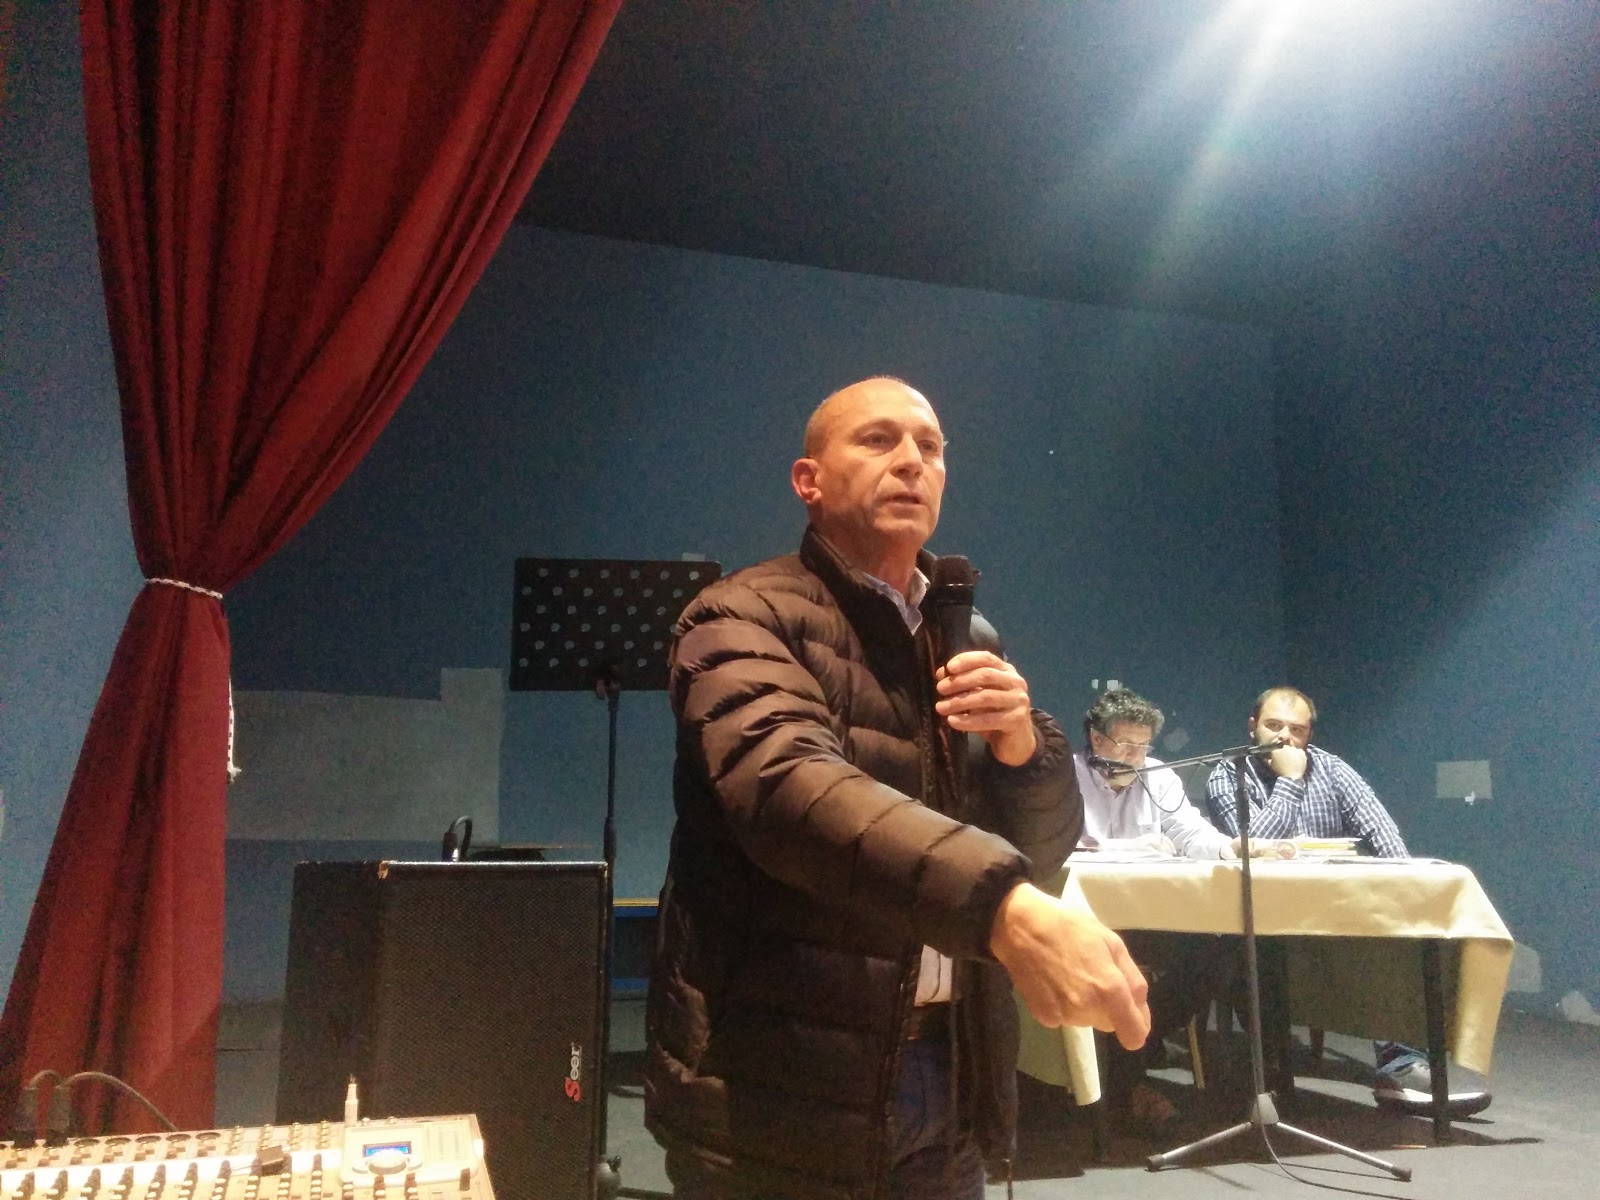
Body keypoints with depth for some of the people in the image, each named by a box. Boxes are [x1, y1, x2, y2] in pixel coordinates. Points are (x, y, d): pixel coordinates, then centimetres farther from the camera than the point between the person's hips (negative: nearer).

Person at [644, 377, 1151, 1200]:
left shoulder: (970, 638, 10)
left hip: (947, 1078, 6)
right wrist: (1005, 910, -44)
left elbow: (1041, 846, 11)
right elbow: (788, 785, -30)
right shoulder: (745, 616, -10)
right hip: (777, 1096, -5)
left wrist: (1020, 743, -10)